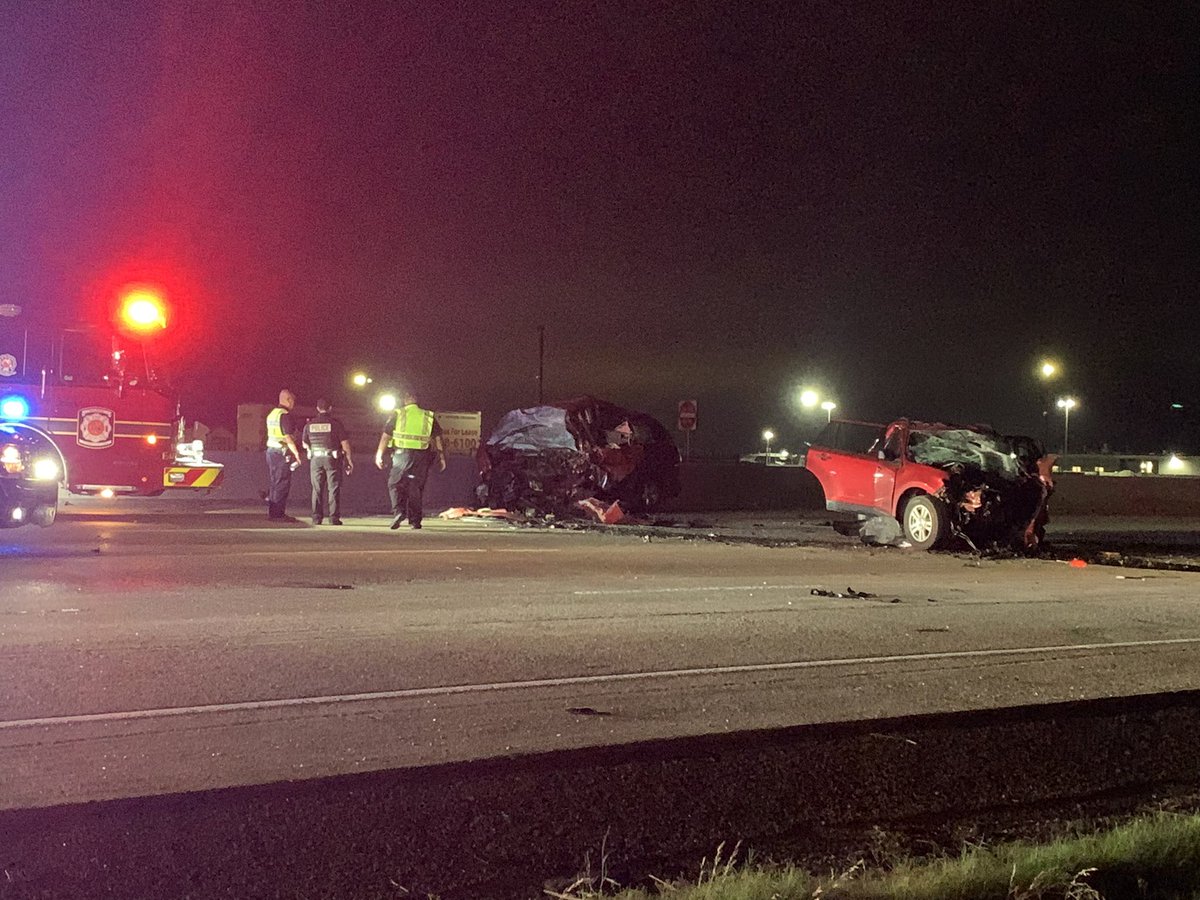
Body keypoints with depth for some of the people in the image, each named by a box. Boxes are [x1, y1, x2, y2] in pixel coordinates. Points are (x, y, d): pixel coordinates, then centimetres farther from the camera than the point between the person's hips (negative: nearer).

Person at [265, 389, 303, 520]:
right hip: (282, 453, -9)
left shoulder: (271, 414, 16)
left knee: (276, 482, 15)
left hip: (271, 451, 9)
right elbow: (288, 437, -21)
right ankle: (278, 513, -3)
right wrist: (296, 453, -21)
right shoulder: (285, 415, -14)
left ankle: (272, 512, 17)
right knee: (282, 484, -4)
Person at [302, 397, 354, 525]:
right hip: (333, 459, -3)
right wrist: (349, 460, 2)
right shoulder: (335, 423, -7)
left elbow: (305, 444, 11)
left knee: (317, 489, 10)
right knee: (334, 489, 2)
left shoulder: (310, 424, 3)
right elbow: (345, 443, -7)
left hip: (316, 460, 3)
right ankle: (334, 518, -2)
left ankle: (317, 517, 8)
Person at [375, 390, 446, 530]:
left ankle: (398, 511, -14)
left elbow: (386, 436, 0)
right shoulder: (428, 416, 11)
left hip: (402, 454, -2)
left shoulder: (397, 414, 5)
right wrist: (441, 457, 11)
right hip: (421, 455, 2)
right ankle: (415, 520, 10)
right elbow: (437, 438, 8)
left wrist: (379, 454, 3)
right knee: (415, 487, 10)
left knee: (395, 484, 7)